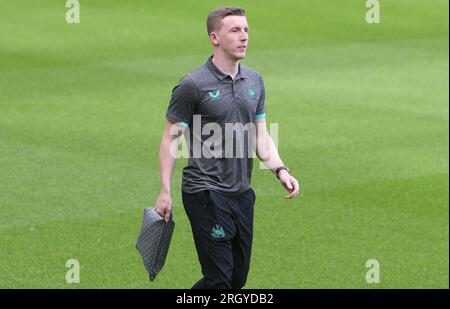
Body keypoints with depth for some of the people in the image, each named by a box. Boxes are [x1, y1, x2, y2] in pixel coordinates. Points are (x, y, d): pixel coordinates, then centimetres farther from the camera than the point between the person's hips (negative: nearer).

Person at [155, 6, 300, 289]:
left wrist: (280, 170, 0)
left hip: (242, 193, 7)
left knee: (238, 278, 11)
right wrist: (165, 192, -10)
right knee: (220, 279, -8)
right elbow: (170, 139, -6)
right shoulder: (193, 86, -10)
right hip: (207, 194, -7)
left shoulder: (254, 81, 10)